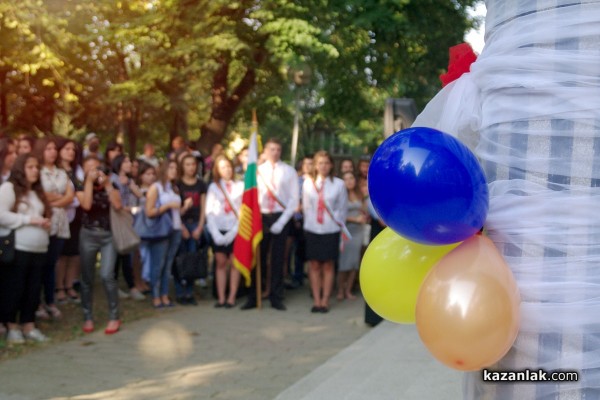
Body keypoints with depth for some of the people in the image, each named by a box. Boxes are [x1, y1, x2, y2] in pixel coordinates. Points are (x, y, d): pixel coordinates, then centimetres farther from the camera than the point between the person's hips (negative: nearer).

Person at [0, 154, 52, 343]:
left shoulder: (37, 192, 20)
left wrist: (45, 223, 5)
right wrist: (29, 219, -15)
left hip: (38, 250, 7)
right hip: (16, 249, -7)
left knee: (33, 290, 9)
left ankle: (29, 326, 18)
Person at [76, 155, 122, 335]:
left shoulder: (111, 186, 5)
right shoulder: (82, 187, 2)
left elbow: (118, 205, -13)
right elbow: (86, 205, -18)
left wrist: (107, 184, -13)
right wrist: (89, 181, -16)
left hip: (109, 235, -1)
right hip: (88, 235, 1)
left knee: (107, 275, -14)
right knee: (87, 278, 4)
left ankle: (114, 317, -3)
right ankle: (88, 318, 17)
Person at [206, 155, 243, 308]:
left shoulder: (240, 186, 1)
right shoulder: (213, 187, 6)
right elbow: (209, 211, 2)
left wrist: (233, 232, -10)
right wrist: (216, 234, -8)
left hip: (235, 231, -1)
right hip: (218, 231, 1)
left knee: (234, 264, 2)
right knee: (221, 264, 4)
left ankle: (232, 297, 7)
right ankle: (221, 298, 7)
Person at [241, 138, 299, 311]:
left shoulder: (289, 171, 0)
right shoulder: (258, 170, 7)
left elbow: (294, 199, -3)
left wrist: (281, 222, -10)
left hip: (281, 218, -1)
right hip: (261, 217, 1)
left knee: (278, 259, 5)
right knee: (258, 258, 4)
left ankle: (276, 297, 15)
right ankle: (253, 297, 12)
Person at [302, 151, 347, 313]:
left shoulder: (338, 184, -3)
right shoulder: (308, 183, 2)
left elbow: (342, 209, 3)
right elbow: (306, 206, 8)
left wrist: (337, 223, 1)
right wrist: (310, 222, 6)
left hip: (331, 231, -1)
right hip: (312, 229, 1)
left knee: (328, 266, 4)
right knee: (314, 265, 3)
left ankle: (325, 301, 11)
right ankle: (316, 300, 10)